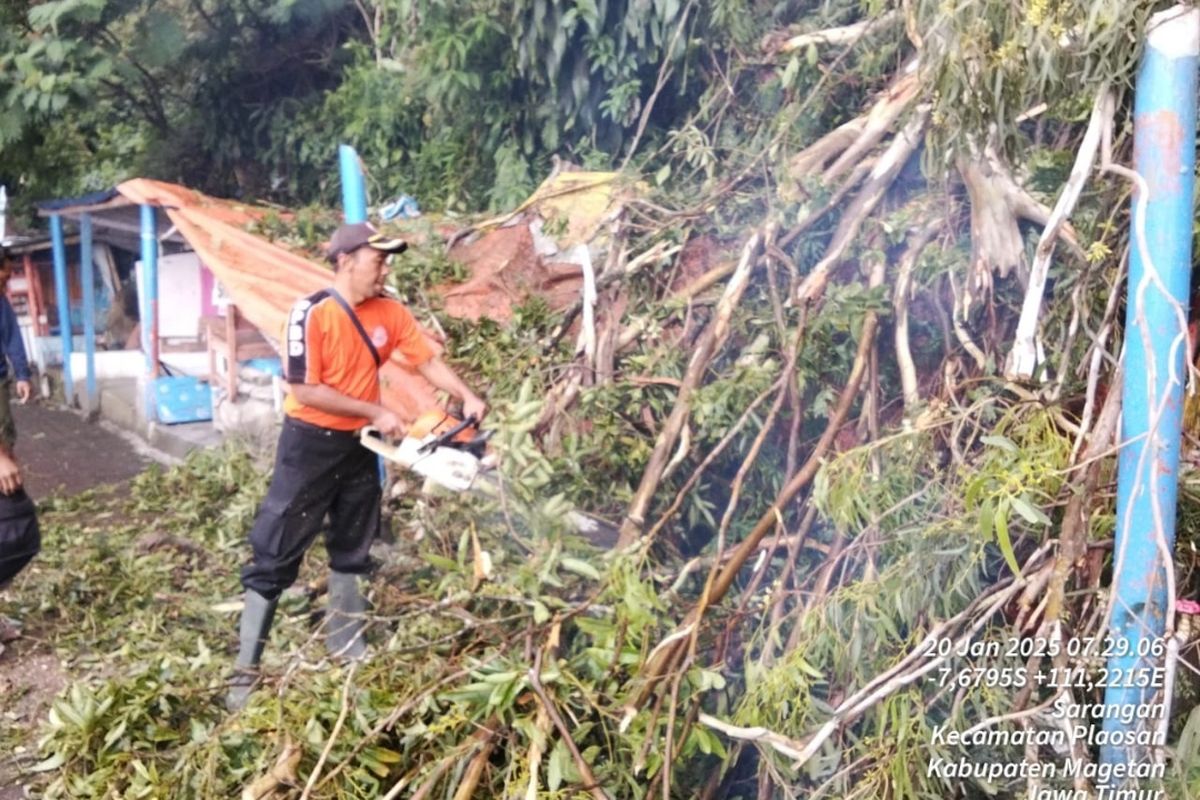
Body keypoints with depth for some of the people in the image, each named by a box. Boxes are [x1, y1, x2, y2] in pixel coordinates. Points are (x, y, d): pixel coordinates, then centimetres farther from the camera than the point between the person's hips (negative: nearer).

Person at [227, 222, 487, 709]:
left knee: (353, 552, 17)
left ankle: (348, 648, 33)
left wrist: (467, 398, -12)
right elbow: (305, 390, -21)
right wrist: (376, 412, -18)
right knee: (275, 557, -1)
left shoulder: (389, 313, -2)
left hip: (358, 445, 7)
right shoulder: (312, 314, -20)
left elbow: (427, 362, 4)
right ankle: (245, 671, 8)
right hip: (310, 444, -6)